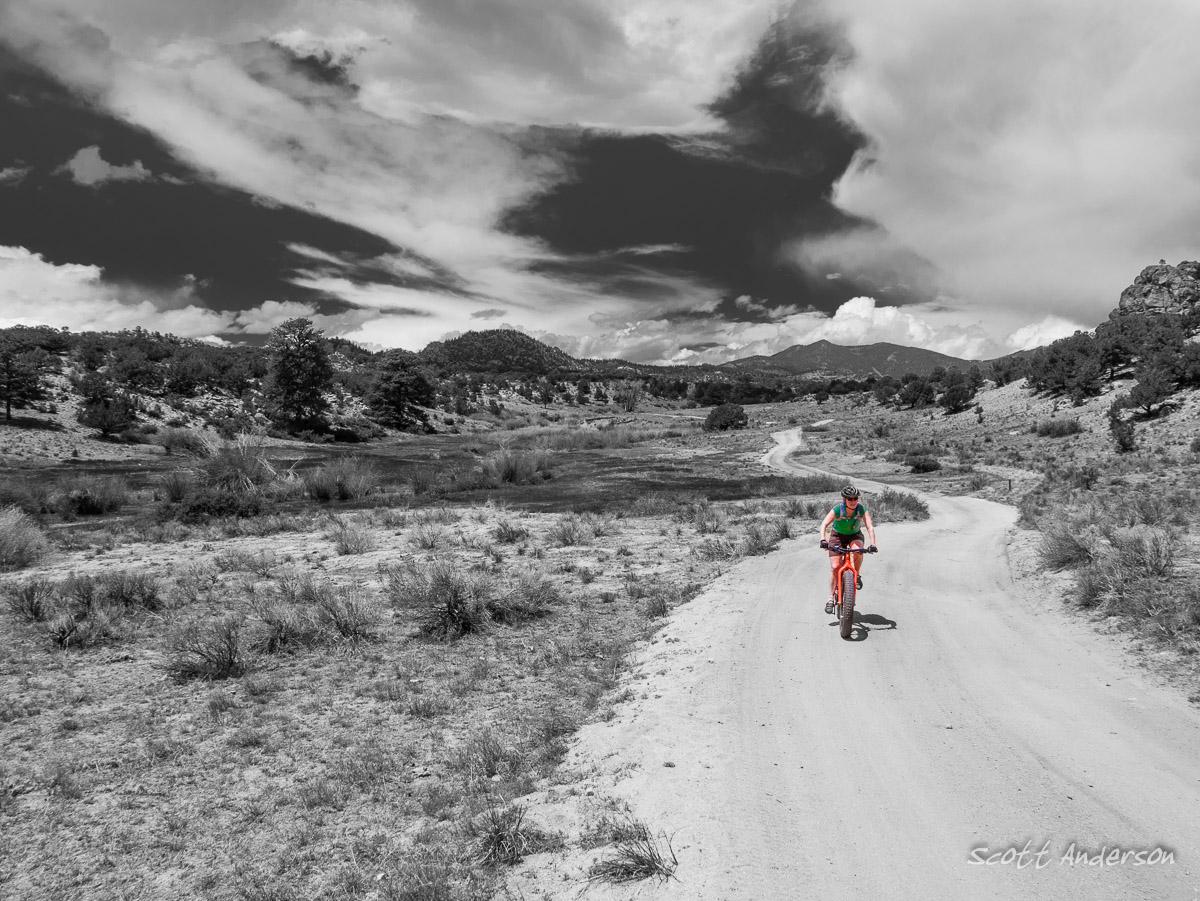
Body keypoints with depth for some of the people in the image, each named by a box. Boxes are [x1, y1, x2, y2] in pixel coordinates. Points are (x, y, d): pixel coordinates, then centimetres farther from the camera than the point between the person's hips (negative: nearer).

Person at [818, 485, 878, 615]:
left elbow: (870, 527, -29)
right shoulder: (837, 509, -27)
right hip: (837, 536, -1)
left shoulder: (861, 509, -24)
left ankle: (857, 575, -6)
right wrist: (823, 539, -47)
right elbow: (824, 524, -30)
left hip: (855, 535, 1)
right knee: (834, 567, -10)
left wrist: (873, 544, -43)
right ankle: (831, 598, 3)